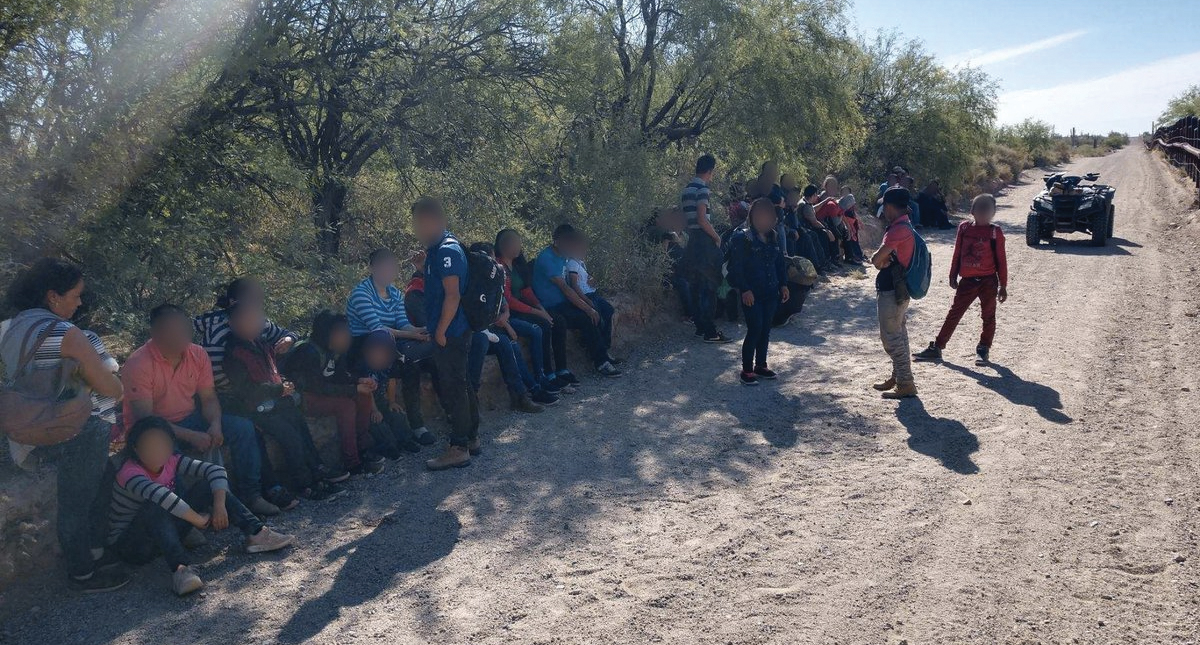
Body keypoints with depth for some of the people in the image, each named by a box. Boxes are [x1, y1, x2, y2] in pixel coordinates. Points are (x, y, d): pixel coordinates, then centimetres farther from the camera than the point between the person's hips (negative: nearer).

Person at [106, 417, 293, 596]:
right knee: (155, 508, -38)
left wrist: (219, 504, -25)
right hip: (129, 543, -6)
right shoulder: (130, 472, -25)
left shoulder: (171, 462, -5)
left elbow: (216, 470, -11)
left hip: (166, 533, 7)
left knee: (209, 486, -8)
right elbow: (158, 495, -43)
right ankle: (180, 569, -51)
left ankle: (256, 534, -15)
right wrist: (199, 520, -38)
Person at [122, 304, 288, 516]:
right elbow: (144, 419, -24)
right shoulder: (138, 364, -20)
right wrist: (191, 436, -32)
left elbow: (209, 398, 2)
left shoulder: (197, 354, -3)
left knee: (243, 427, -14)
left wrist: (215, 424, -20)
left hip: (190, 419, 5)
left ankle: (251, 494, -12)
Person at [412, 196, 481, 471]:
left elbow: (453, 295, -22)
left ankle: (458, 449, 5)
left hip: (450, 334, -10)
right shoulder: (438, 248, 13)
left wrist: (441, 332, -19)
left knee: (453, 389, -3)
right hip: (453, 332, 10)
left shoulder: (446, 250, -18)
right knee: (460, 386, 16)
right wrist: (423, 265, 13)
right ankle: (471, 438, 27)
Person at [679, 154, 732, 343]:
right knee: (709, 288, -7)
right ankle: (710, 332, -7)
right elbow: (702, 219, -20)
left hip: (692, 241, 9)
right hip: (704, 242, -9)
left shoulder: (686, 189, 14)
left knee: (696, 286, 12)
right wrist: (717, 237, -9)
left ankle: (700, 327, 18)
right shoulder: (702, 189, -13)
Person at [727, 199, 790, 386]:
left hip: (770, 293, 6)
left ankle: (761, 365, 25)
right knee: (754, 330, -8)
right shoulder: (742, 238, -11)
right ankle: (746, 370, 2)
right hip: (752, 294, -6)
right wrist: (744, 290, -18)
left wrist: (783, 284, 9)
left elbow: (780, 262, 16)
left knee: (765, 330, 11)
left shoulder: (773, 238, 9)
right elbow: (736, 267, -14)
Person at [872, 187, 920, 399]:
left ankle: (905, 385, 0)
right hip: (900, 289, 10)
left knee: (891, 336, -4)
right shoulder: (905, 226, 12)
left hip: (892, 292, -10)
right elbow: (881, 260, 9)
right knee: (898, 334, 18)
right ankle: (898, 377, 31)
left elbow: (876, 259, -21)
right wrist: (884, 259, -11)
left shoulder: (898, 230, -22)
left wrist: (879, 259, -1)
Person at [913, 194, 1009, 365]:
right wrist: (953, 276, 12)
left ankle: (983, 350, 19)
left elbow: (1001, 260, -1)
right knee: (954, 314, 7)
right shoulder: (964, 228, 4)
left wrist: (1003, 285, -1)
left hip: (988, 281, -2)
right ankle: (936, 348, 11)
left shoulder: (995, 232, -3)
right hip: (967, 280, 2)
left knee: (988, 316, 6)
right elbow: (957, 254, 11)